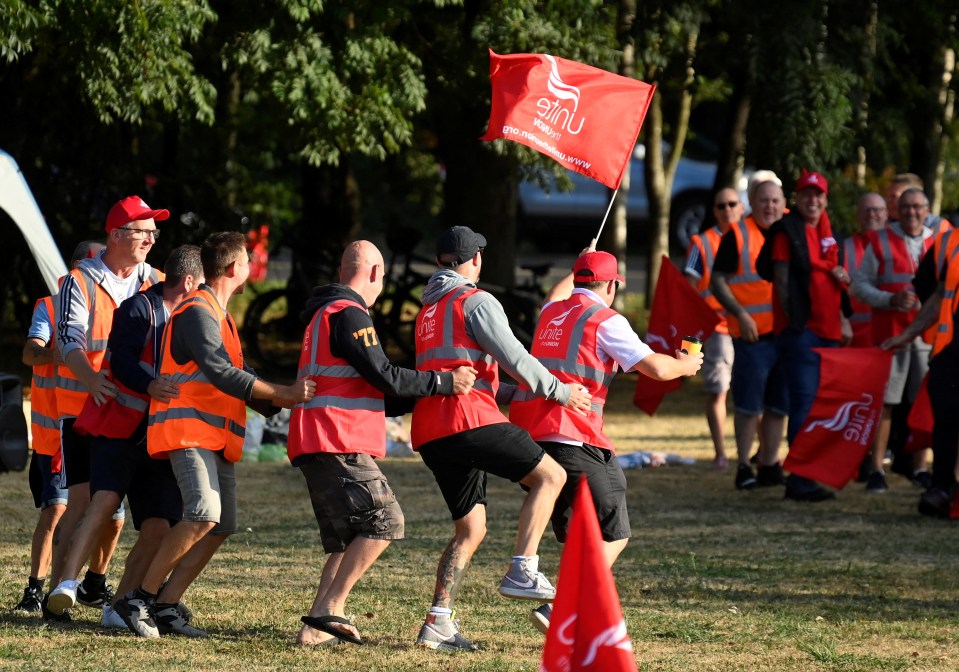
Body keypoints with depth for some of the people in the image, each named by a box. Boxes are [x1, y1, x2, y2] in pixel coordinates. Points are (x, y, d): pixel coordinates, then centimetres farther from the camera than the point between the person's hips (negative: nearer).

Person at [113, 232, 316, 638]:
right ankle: (138, 599, -20)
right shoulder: (197, 312, -10)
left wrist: (287, 401, 14)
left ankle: (164, 605, 8)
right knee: (204, 515, -25)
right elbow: (222, 374, -21)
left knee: (221, 527, 4)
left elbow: (239, 377, 26)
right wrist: (284, 394, -20)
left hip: (218, 437, 10)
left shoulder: (220, 315, 24)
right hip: (189, 430, -10)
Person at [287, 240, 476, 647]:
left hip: (316, 445, 10)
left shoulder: (324, 313, 25)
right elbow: (385, 377, -15)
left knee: (348, 539, 10)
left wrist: (419, 399, 30)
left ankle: (317, 625, 0)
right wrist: (444, 383, -8)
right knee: (384, 521, -11)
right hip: (338, 443, -10)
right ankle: (329, 611, -16)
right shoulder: (349, 315, -9)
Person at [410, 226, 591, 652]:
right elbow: (511, 357, -9)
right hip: (467, 419, -8)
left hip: (429, 432, 8)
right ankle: (522, 572, -14)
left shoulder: (427, 312, 27)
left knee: (470, 530, 12)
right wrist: (558, 391, 2)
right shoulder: (476, 302, -1)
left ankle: (438, 623, 1)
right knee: (550, 475, -2)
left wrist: (515, 394, 29)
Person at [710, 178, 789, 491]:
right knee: (749, 404, -4)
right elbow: (718, 281, -4)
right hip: (752, 333, -5)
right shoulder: (737, 235, -1)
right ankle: (744, 468, 4)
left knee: (778, 404, 8)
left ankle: (769, 466, 16)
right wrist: (740, 314, -15)